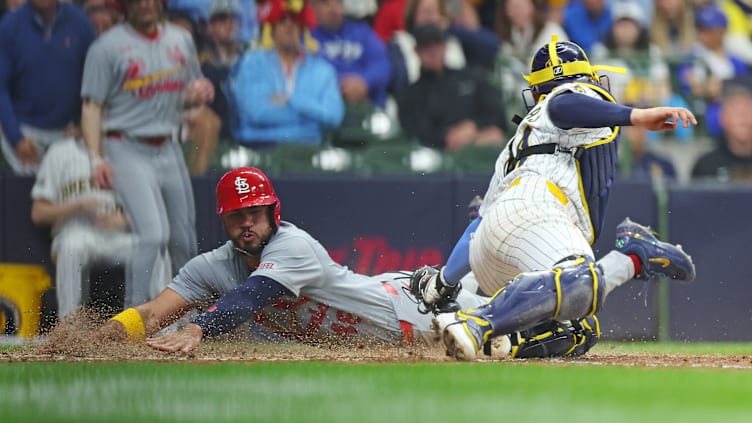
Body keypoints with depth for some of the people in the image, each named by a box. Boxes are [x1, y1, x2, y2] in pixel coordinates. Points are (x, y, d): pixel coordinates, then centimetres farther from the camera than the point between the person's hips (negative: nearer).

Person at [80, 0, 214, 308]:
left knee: (183, 238, 10)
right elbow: (92, 106, -7)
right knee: (153, 233, -20)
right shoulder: (108, 47, -5)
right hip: (128, 151, -6)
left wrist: (198, 94, -2)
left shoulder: (181, 40, 12)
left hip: (169, 149, 6)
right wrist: (96, 158, -18)